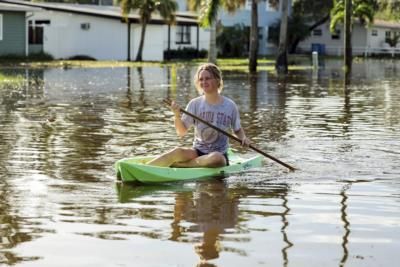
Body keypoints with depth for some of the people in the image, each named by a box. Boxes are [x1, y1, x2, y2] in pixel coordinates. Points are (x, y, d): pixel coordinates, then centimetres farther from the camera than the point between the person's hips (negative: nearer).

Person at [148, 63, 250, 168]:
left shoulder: (230, 106, 0)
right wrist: (177, 116, -17)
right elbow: (181, 132, 0)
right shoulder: (195, 104, 2)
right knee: (178, 152, -33)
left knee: (216, 159, -38)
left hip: (220, 154, -1)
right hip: (197, 152, 1)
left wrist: (243, 138, -7)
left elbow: (237, 130, 14)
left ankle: (175, 165, -30)